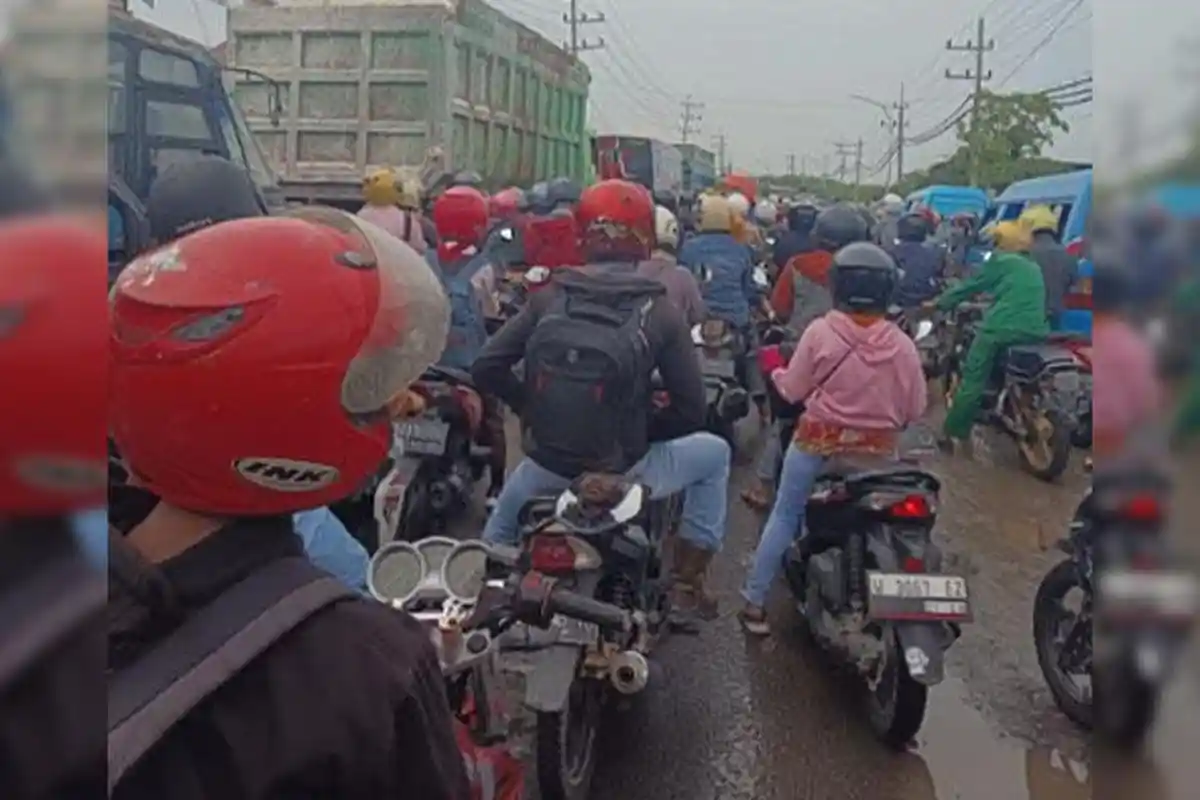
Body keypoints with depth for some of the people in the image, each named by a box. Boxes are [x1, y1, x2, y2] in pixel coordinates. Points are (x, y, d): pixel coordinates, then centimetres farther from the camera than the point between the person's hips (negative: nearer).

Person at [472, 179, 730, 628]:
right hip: (622, 474, -3)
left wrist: (534, 409, 10)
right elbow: (691, 411, -9)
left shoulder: (549, 298, -2)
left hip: (548, 468, 3)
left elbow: (486, 369, -3)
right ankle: (685, 587, 22)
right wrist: (642, 432, 8)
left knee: (506, 515, 38)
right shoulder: (660, 313, -8)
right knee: (714, 453, 24)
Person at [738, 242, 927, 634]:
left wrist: (777, 374, 17)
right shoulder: (902, 345, -8)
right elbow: (915, 409, 0)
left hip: (819, 442, -1)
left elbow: (793, 390, -4)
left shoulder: (820, 332, -13)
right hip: (877, 450, 1)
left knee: (784, 516, 14)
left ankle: (756, 602, 17)